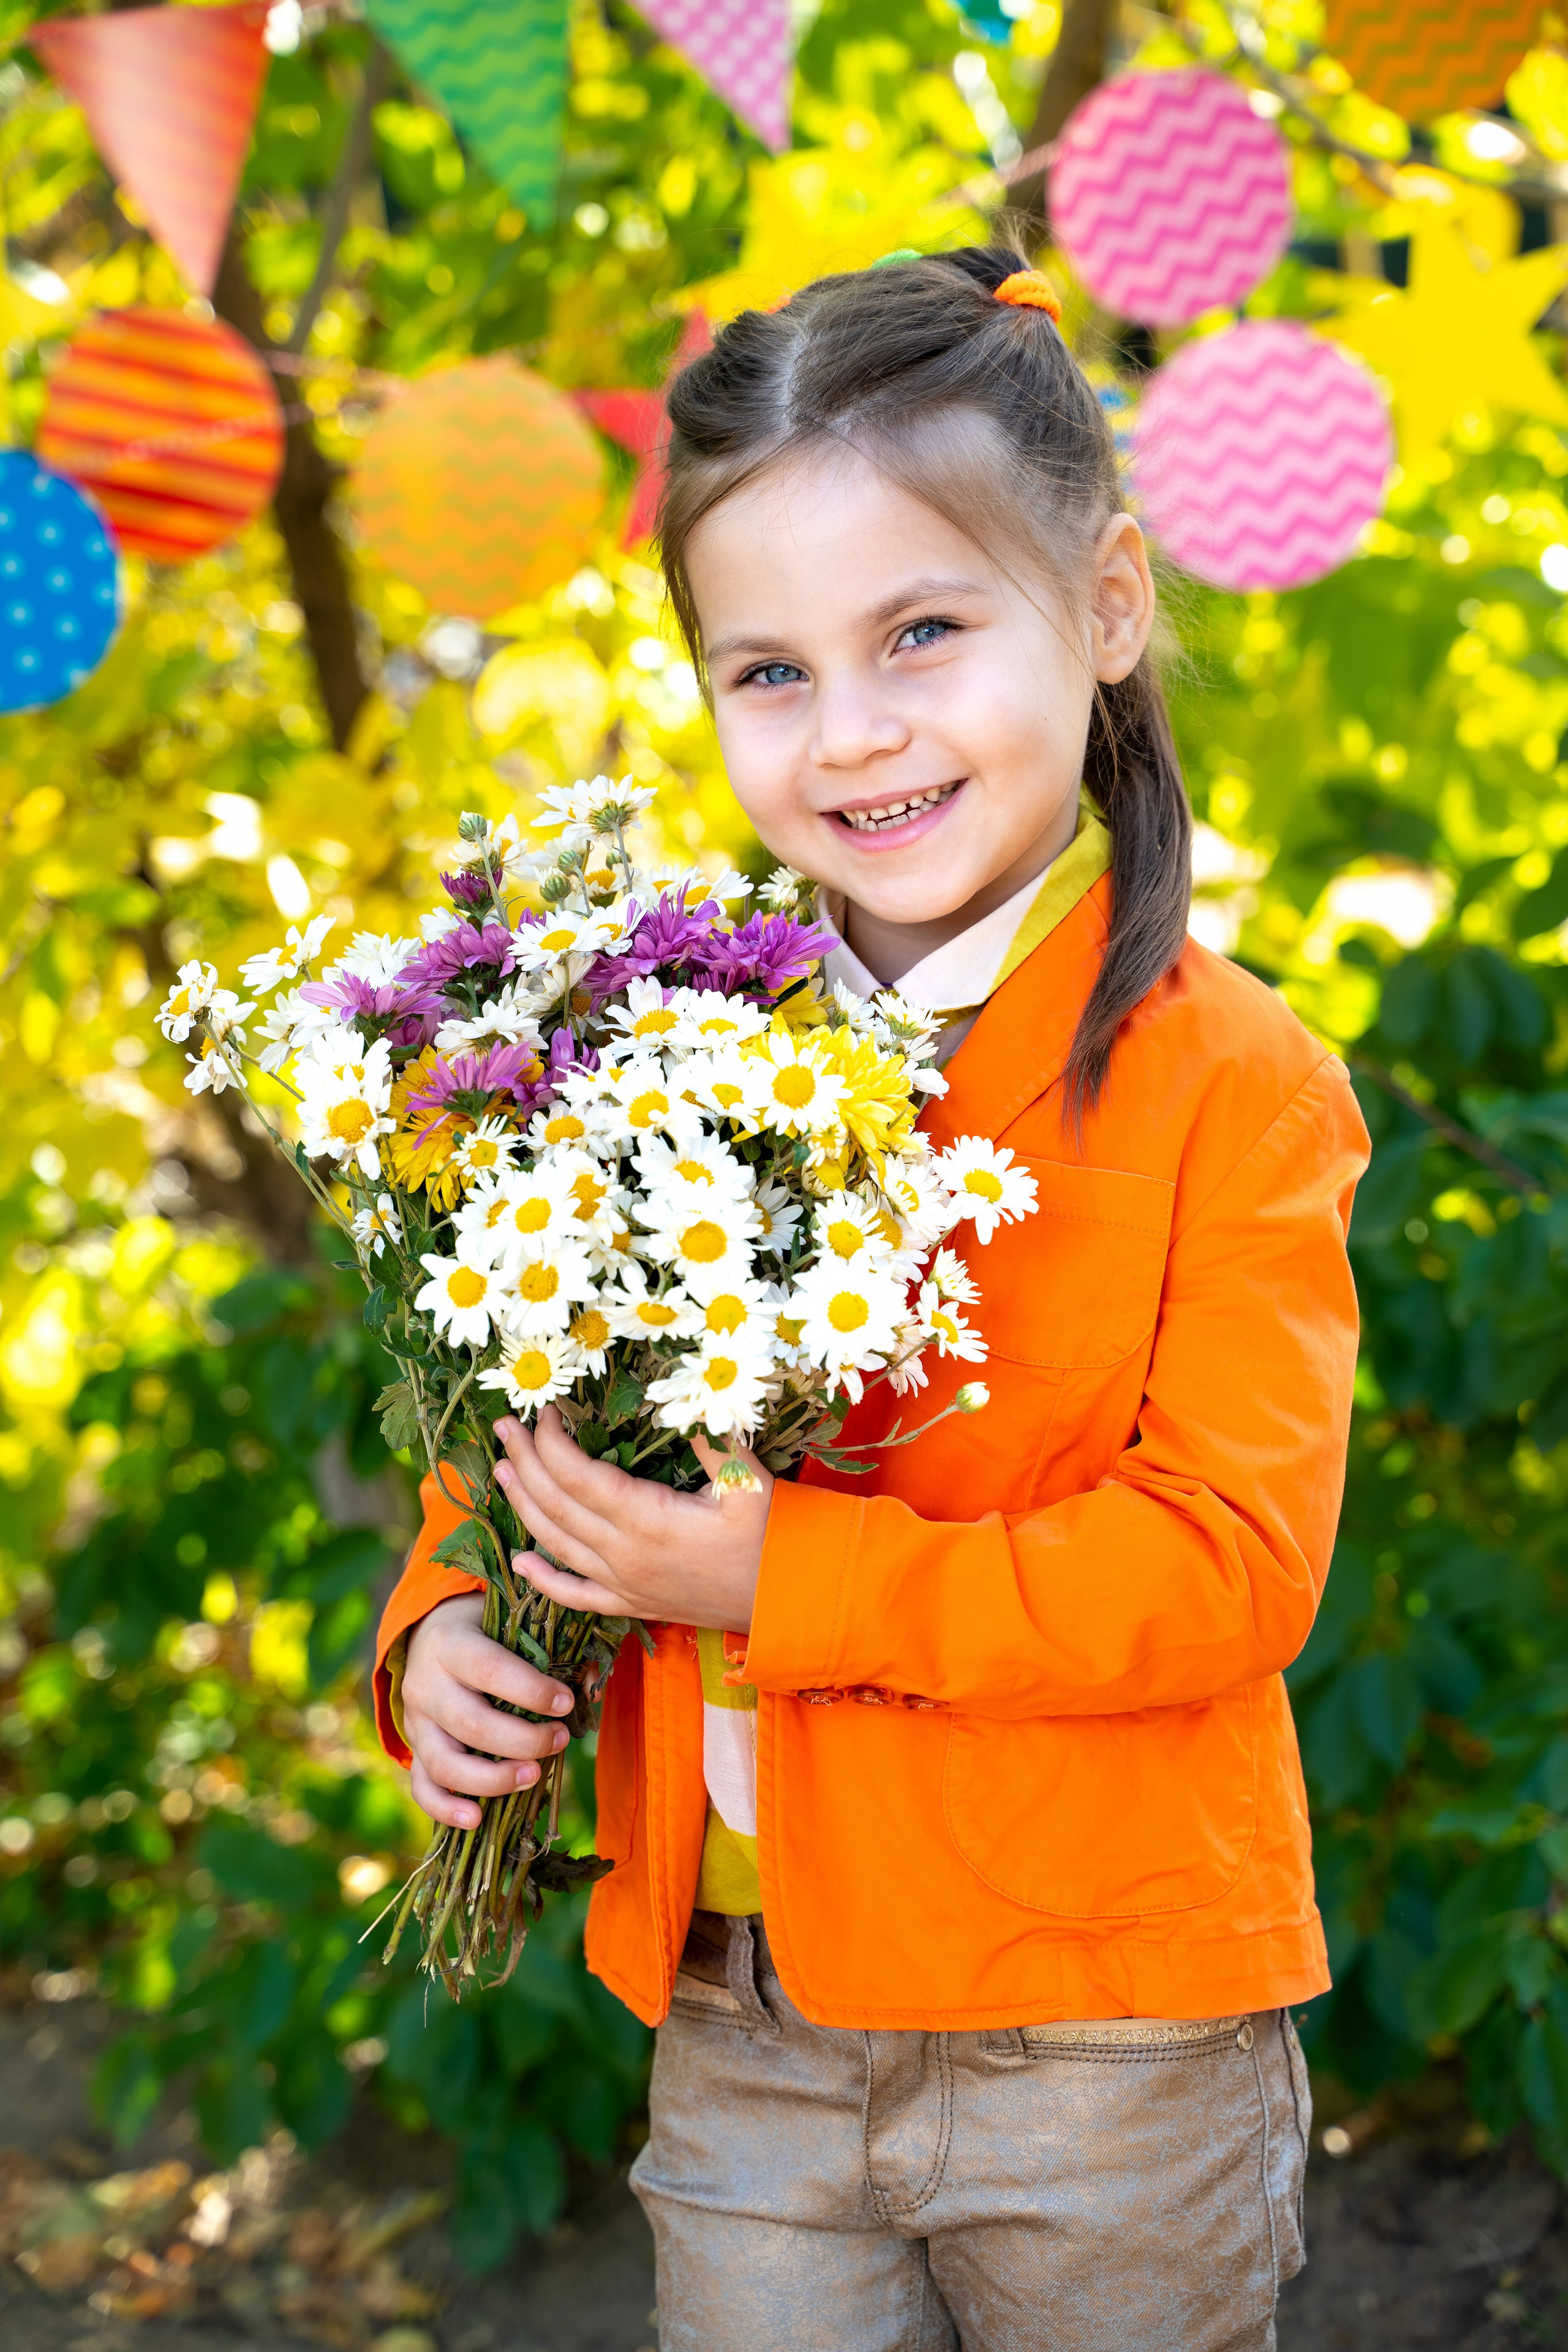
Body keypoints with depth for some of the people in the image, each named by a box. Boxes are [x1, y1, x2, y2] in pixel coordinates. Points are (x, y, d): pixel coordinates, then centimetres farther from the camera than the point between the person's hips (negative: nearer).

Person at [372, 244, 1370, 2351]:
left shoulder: (1229, 1077, -11)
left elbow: (1236, 1562, -17)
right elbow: (540, 1412, 13)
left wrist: (783, 1574, -22)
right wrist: (447, 1625, -6)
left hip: (1108, 2056, -3)